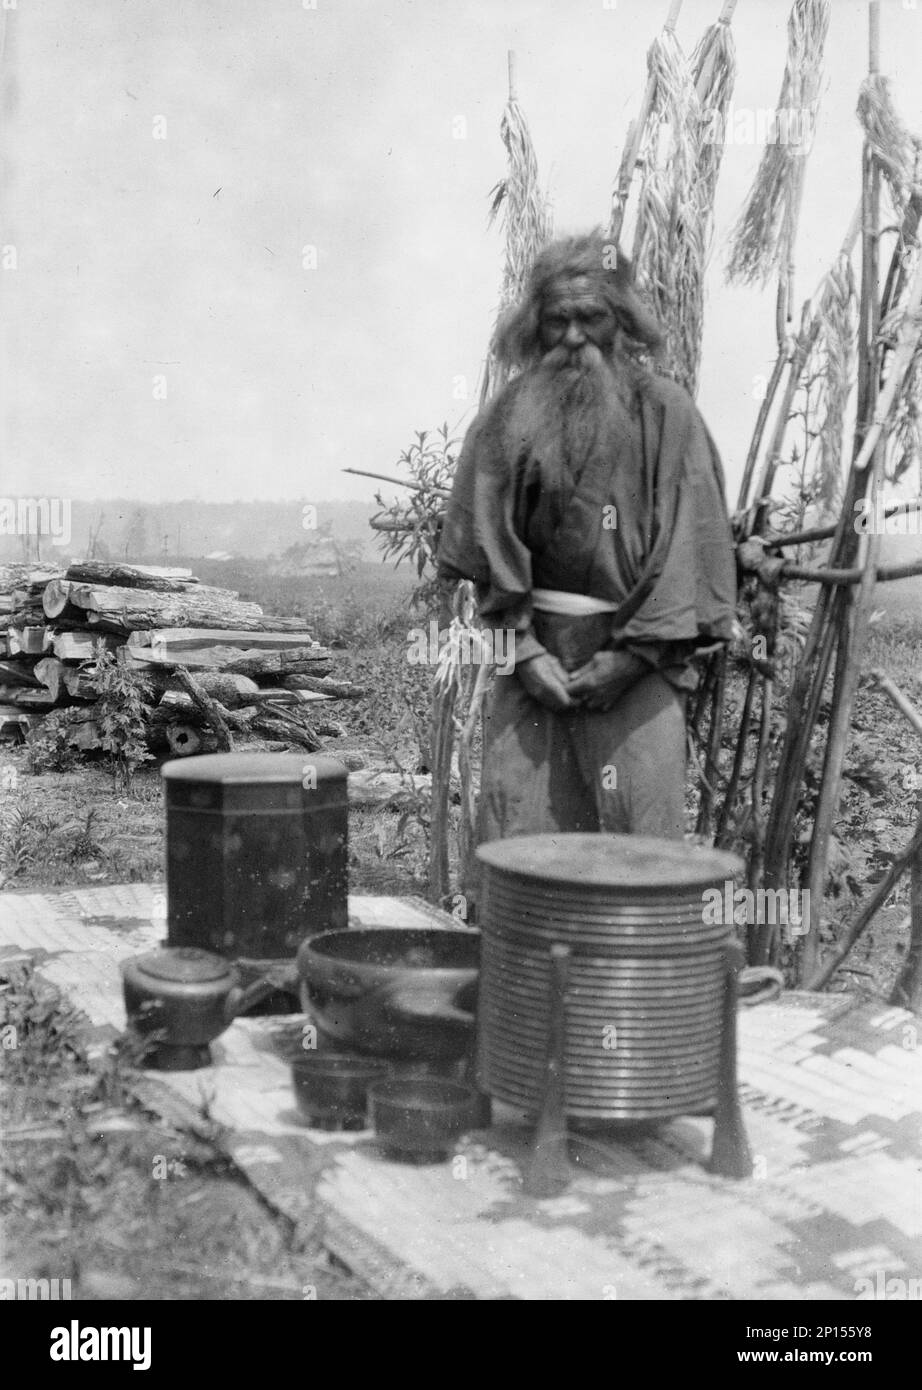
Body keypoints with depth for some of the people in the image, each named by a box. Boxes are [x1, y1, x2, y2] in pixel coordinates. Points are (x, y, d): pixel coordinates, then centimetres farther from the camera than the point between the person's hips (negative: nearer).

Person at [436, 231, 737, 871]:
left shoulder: (666, 411, 0)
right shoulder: (512, 415, 5)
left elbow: (687, 541, -5)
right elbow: (487, 538, 0)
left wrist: (633, 653, -10)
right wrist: (523, 648, -9)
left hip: (639, 655, -1)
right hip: (535, 646, 2)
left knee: (639, 821, -3)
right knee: (523, 822, 0)